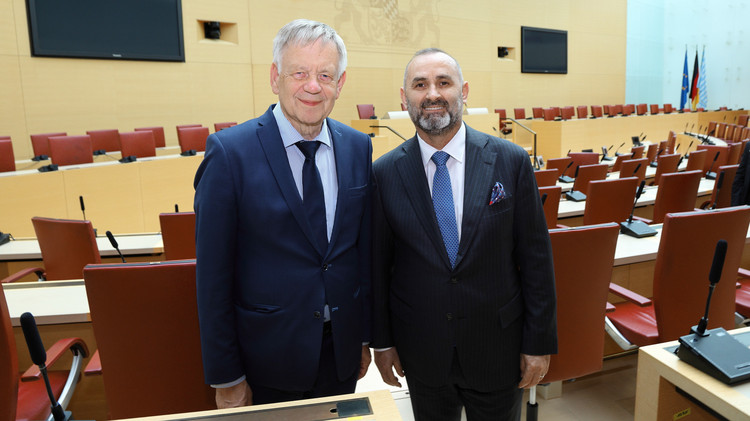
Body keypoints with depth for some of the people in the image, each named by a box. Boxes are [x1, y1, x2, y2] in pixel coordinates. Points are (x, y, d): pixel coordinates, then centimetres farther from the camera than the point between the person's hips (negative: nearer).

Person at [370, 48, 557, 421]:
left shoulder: (511, 161, -9)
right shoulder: (385, 173, -7)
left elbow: (536, 259, -5)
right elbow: (377, 265, -1)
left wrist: (539, 342, -3)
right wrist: (381, 341, 3)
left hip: (498, 349, 0)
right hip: (421, 354, 1)